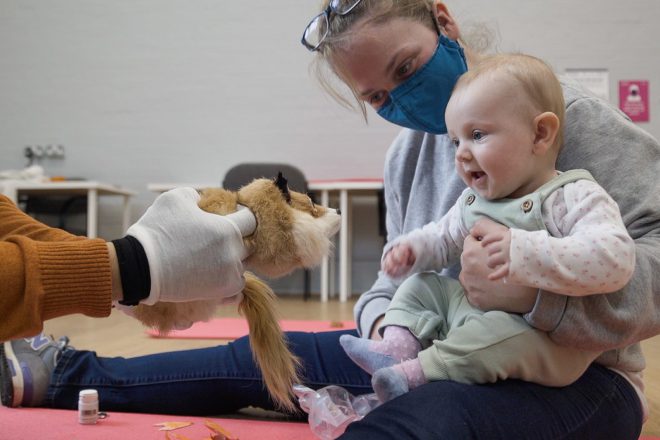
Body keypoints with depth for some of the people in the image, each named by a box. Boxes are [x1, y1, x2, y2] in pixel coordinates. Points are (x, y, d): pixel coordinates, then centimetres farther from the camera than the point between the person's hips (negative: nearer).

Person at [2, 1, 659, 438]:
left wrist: (534, 292, -34)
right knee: (257, 358, 8)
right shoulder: (407, 154, 8)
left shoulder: (570, 116, -12)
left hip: (576, 378, -6)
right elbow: (397, 282, 11)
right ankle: (67, 375, 23)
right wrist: (385, 322, -12)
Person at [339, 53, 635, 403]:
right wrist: (410, 249, 1)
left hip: (550, 345, -8)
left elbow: (614, 259, -32)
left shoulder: (574, 198, -16)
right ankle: (399, 345, -11)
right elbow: (443, 237, 25)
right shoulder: (474, 200, 9)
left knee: (498, 332, -37)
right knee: (424, 285, 9)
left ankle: (419, 370, -26)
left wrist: (524, 251, -41)